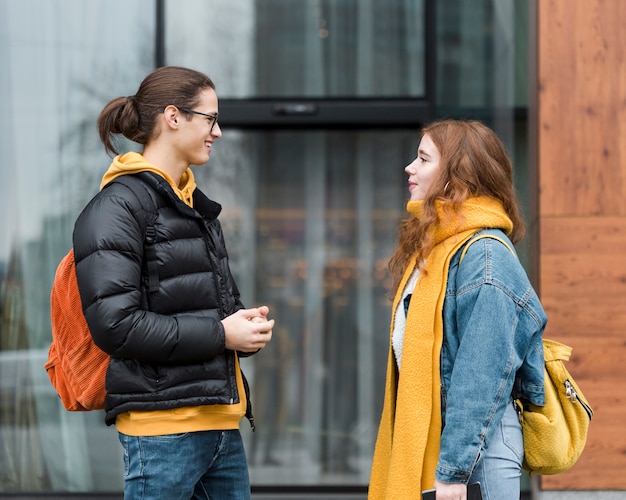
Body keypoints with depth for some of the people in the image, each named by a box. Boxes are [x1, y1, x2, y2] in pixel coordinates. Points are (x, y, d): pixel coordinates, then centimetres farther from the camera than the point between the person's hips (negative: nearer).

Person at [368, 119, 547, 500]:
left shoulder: (485, 255, -13)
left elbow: (481, 373, -18)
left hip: (477, 449, -9)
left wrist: (454, 468, -20)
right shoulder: (433, 248, 15)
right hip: (426, 441, 9)